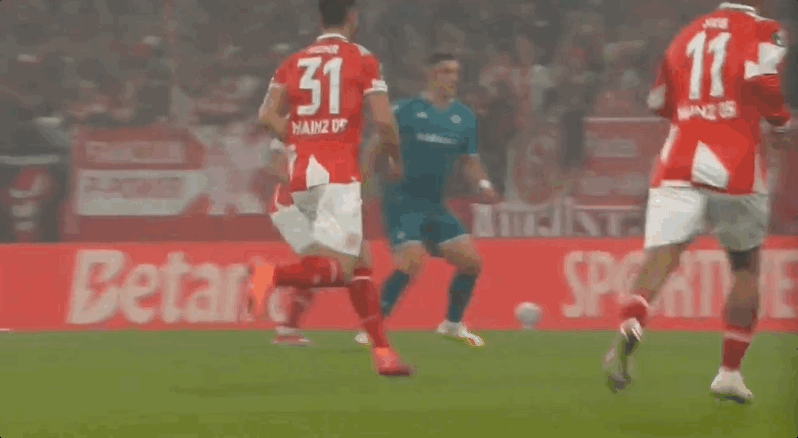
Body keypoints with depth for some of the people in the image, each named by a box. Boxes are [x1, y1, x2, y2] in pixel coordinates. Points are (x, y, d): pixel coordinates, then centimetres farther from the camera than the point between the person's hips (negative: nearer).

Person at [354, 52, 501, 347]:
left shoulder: (465, 118, 8)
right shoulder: (406, 110, -6)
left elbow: (470, 161, 17)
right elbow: (377, 148, -1)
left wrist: (483, 185, -2)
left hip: (435, 206, 6)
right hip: (402, 199, -6)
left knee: (471, 261, 1)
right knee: (411, 262, -23)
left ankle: (453, 324, 21)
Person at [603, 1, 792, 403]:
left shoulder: (689, 34, 19)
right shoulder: (764, 33, 3)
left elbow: (659, 102, 25)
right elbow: (761, 81, -16)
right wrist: (782, 120, 1)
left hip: (677, 165, 3)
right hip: (736, 168, -3)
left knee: (661, 255, -10)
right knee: (745, 266, 17)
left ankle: (627, 335, -40)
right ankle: (730, 373, 17)